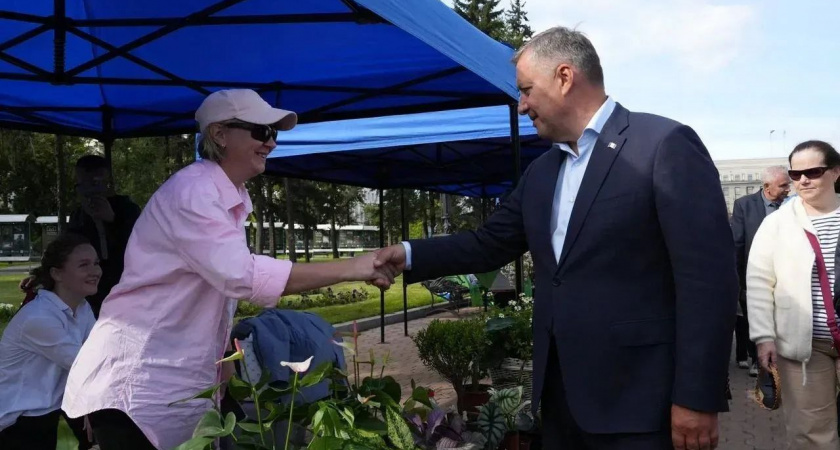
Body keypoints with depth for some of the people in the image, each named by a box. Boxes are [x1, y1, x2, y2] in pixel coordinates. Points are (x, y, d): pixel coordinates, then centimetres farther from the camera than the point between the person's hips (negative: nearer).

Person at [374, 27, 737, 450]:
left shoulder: (666, 144, -11)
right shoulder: (540, 172, 12)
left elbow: (708, 276, -15)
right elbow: (490, 243, 18)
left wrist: (697, 397, -16)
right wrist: (409, 255, 5)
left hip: (638, 400, -7)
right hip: (560, 391, 7)